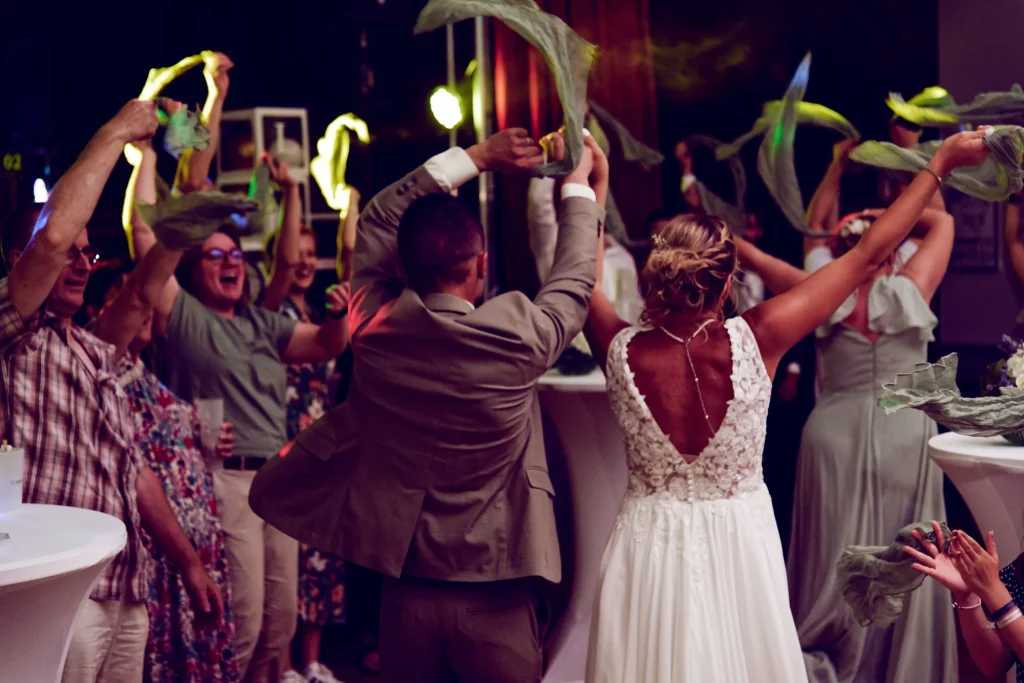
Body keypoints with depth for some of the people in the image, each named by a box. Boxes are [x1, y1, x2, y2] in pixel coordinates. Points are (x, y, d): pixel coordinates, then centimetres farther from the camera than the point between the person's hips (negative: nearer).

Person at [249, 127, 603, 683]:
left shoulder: (376, 331, -8)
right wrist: (578, 183, 19)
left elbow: (376, 220, 8)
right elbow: (575, 281, 5)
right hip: (498, 597, -2)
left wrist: (477, 158, 12)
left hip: (408, 592, 3)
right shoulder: (518, 337, -16)